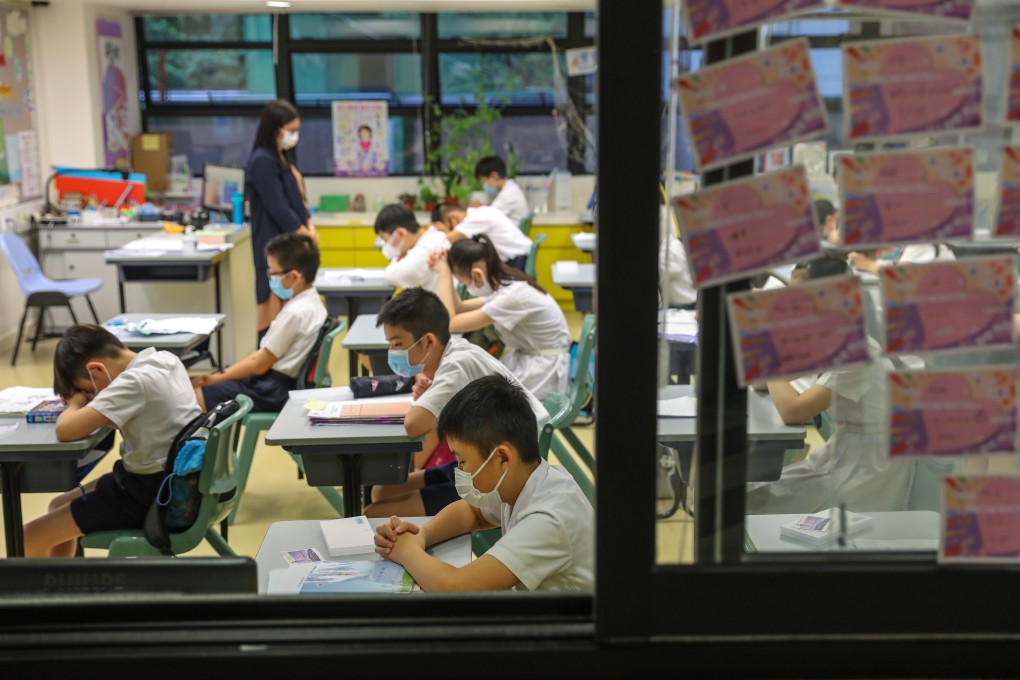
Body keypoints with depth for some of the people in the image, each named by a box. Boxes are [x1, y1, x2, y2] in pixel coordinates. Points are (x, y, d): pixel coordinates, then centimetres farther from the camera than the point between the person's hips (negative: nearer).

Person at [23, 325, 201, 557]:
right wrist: (87, 403, 3)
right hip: (174, 483, 10)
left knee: (30, 538, -2)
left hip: (153, 493, -10)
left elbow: (65, 431, -30)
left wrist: (76, 403, -7)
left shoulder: (135, 381, -25)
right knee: (60, 506, 25)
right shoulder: (165, 359, 1)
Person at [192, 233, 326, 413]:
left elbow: (260, 364, -16)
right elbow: (264, 353, 12)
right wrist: (218, 376, 10)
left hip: (273, 391, -10)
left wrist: (218, 377, -4)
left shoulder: (295, 313, -22)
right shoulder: (311, 302, 8)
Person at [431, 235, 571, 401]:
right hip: (528, 360, 9)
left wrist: (444, 273, -15)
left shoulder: (512, 296, -25)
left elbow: (451, 323, -23)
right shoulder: (503, 285, 2)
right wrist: (444, 273, 1)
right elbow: (460, 308, 13)